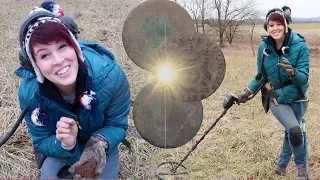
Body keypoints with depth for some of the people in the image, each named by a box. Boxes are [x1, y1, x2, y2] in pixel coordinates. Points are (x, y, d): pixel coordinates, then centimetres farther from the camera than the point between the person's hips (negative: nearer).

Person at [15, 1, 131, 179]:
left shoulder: (110, 75, -37)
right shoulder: (29, 93, -32)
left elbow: (117, 124, -21)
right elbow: (41, 141, -18)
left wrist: (99, 143, -43)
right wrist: (64, 144, -41)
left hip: (102, 145, 0)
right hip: (58, 147, 1)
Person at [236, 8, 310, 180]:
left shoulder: (299, 45, -19)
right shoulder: (264, 47, -12)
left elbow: (304, 78, -22)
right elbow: (261, 75, 3)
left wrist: (293, 73, -43)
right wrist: (247, 91, -8)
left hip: (297, 98, 1)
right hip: (277, 99, 0)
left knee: (291, 132, 17)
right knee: (294, 131, -21)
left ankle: (281, 165, 43)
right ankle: (302, 166, 7)